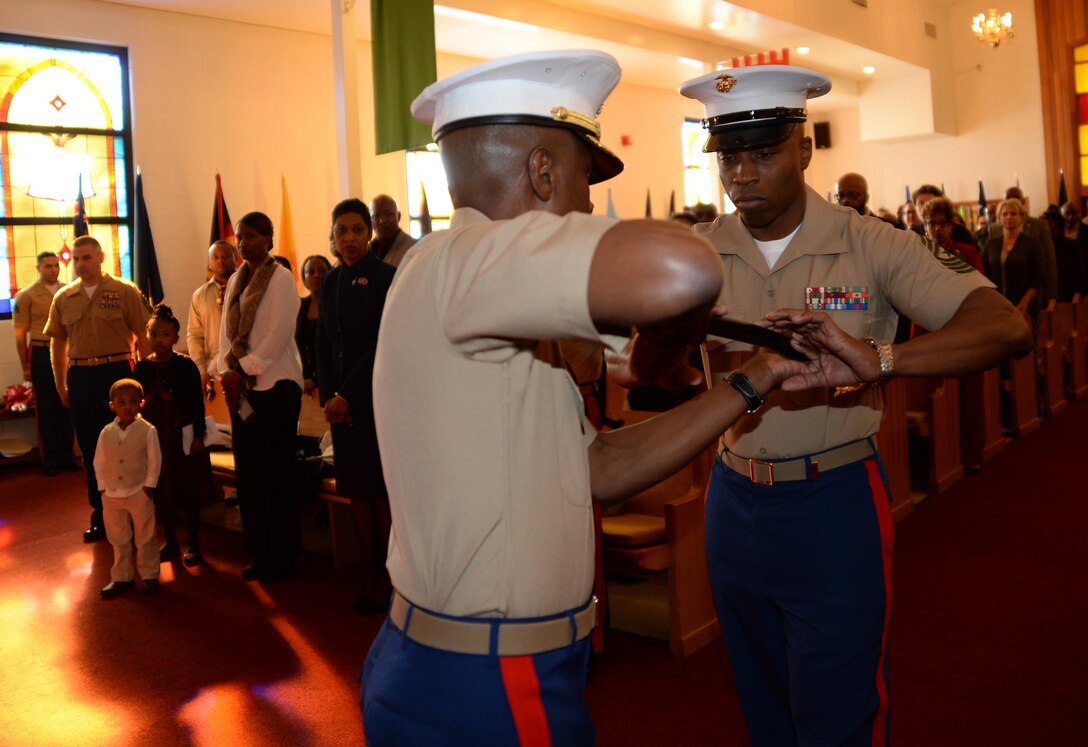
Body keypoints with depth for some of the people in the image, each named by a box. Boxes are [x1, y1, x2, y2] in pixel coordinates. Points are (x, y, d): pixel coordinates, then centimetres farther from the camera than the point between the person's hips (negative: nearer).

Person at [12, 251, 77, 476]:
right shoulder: (26, 295, -3)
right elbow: (20, 333, -2)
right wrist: (25, 366, -4)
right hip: (41, 353, -3)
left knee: (66, 406, 9)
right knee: (45, 408, 5)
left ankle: (66, 456, 21)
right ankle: (49, 460, 15)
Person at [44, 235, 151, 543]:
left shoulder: (125, 292, -4)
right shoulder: (63, 298, 7)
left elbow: (143, 336, -4)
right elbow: (57, 344, 13)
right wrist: (61, 385, 10)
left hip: (117, 371, -3)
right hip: (80, 376, 4)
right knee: (91, 449, 10)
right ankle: (101, 515, 23)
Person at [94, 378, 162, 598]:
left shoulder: (147, 430, -11)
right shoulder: (106, 432, -2)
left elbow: (154, 460, -7)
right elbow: (99, 462, 5)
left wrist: (149, 485, -10)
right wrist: (102, 487, 1)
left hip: (139, 493, -3)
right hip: (112, 495, 3)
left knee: (145, 538, 8)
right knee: (118, 540, 15)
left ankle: (149, 575, 21)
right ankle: (121, 577, 28)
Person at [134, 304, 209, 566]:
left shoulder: (185, 365, -9)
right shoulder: (142, 368, 3)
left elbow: (197, 403, -9)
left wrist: (198, 435, -11)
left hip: (182, 435, -4)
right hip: (154, 437, 4)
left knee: (188, 492, 5)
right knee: (161, 493, 11)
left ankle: (192, 544, 18)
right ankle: (170, 542, 25)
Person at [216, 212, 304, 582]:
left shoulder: (281, 279, -7)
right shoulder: (235, 281, 14)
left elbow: (278, 336, -14)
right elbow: (227, 332, 14)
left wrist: (241, 371, -13)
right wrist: (226, 372, -1)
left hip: (275, 384, -7)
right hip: (242, 387, 7)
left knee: (276, 474, -1)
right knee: (248, 472, 8)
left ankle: (281, 557, 10)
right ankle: (258, 553, 20)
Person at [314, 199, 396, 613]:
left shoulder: (386, 277, -8)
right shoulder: (332, 280, 11)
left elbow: (381, 345, -13)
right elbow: (323, 343, 11)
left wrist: (347, 395, -13)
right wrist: (329, 396, -1)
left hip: (377, 399, -5)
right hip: (342, 402, 6)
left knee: (381, 490, 1)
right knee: (356, 489, 9)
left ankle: (387, 580, 12)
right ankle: (369, 577, 19)